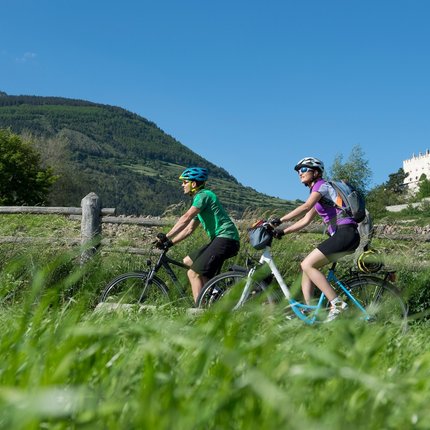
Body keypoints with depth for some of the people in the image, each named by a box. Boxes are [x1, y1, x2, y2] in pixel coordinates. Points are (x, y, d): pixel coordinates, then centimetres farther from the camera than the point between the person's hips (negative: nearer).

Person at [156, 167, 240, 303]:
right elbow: (189, 229, 21)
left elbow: (186, 218, -19)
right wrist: (170, 242, 12)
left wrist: (167, 236, -20)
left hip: (226, 238, -10)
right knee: (188, 261, 14)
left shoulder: (204, 195, -8)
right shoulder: (199, 199, 23)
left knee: (193, 273, -14)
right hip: (219, 239, 10)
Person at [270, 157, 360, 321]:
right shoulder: (317, 192, 24)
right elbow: (306, 220, 20)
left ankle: (337, 304, -16)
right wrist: (283, 231, 9)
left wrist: (279, 220, -25)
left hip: (346, 233, -10)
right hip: (339, 235, 10)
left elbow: (305, 207, -21)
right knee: (307, 266, 5)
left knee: (308, 264, -15)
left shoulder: (322, 185, -5)